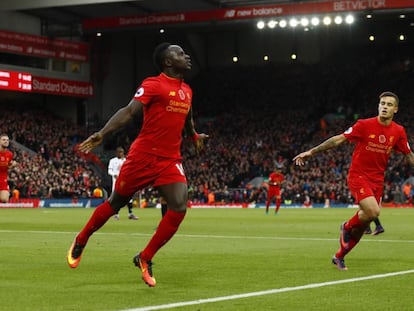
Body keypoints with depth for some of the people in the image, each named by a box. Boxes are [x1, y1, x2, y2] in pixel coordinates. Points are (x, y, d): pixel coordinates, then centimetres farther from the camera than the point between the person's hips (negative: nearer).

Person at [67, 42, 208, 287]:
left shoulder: (187, 91, 13)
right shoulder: (153, 85, -10)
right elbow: (129, 112, -20)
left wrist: (195, 137, 26)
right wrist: (102, 134, -31)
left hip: (171, 160, 6)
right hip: (143, 155, -5)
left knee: (179, 206, -14)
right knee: (116, 202, 8)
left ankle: (145, 258, -1)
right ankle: (81, 241, 32)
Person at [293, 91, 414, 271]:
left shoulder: (398, 132, 0)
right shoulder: (365, 125, -12)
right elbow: (338, 140, -8)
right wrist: (311, 152, -10)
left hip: (377, 180, 5)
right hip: (358, 175, -4)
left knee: (363, 224, 6)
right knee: (372, 211, -27)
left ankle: (339, 256, 26)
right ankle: (347, 227, 5)